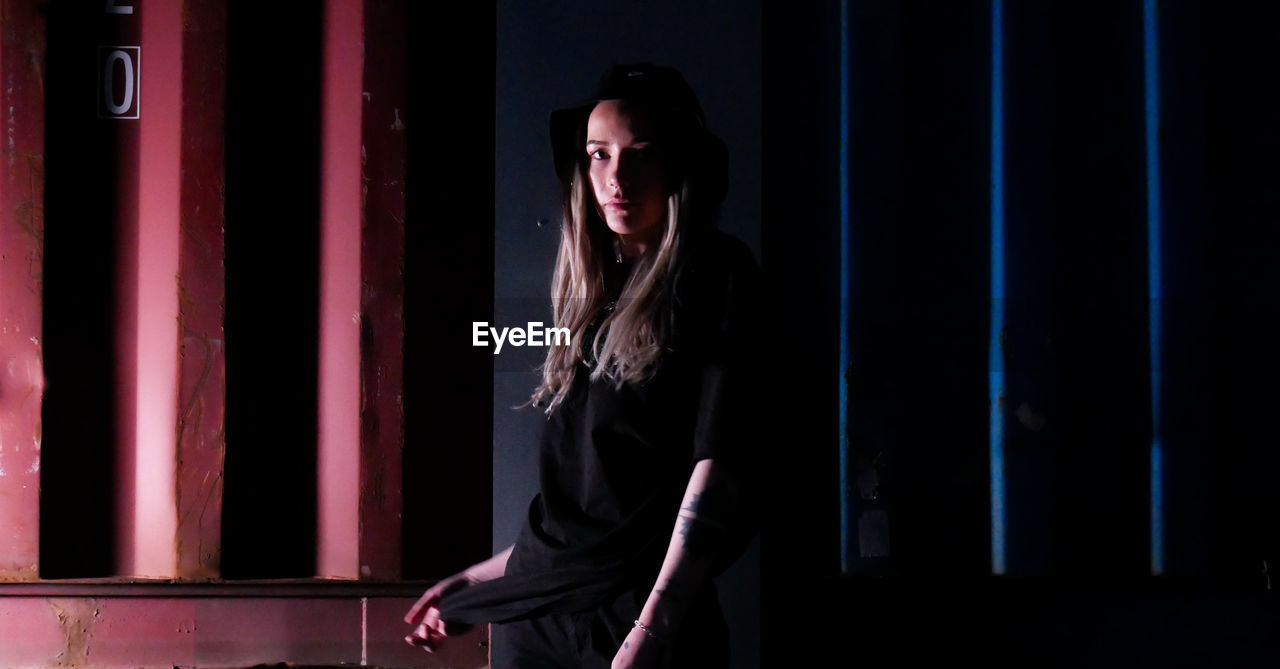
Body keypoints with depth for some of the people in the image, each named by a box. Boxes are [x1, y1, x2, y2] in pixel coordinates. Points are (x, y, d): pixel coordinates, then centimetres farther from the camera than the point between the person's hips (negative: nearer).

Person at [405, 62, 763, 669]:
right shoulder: (594, 293, 16)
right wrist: (479, 579, 21)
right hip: (532, 618, 6)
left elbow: (719, 466, -12)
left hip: (629, 618, -6)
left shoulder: (717, 277, -2)